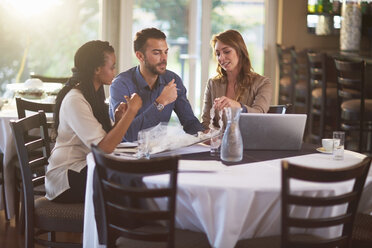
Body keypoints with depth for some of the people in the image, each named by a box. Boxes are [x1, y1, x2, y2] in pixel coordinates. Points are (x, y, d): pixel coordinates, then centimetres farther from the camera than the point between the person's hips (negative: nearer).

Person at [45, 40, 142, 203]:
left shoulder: (93, 95, 13)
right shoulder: (75, 101, -19)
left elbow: (106, 138, 11)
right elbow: (105, 147, -26)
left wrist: (118, 120, -7)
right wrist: (131, 112, -22)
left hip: (83, 168, 9)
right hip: (65, 180, -9)